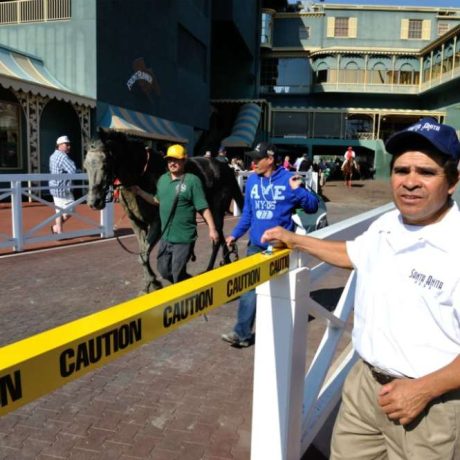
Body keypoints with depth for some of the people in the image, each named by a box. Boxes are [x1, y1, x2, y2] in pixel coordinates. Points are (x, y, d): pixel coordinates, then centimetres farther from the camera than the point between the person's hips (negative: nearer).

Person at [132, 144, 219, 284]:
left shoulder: (192, 180, -13)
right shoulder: (163, 179, 7)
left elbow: (203, 207, -14)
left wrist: (212, 229, -19)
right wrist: (139, 192, 10)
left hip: (184, 237, -7)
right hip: (165, 236, 7)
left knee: (178, 274, 2)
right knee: (164, 270, 19)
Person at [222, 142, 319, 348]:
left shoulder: (288, 179, -11)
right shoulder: (252, 180, 3)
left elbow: (312, 207, -12)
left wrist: (298, 190, -27)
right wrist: (235, 234, 8)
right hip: (256, 245, 3)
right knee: (248, 289, -1)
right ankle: (242, 333, 4)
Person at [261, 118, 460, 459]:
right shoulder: (385, 226, 0)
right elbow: (351, 254, 22)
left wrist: (424, 389, -22)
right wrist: (295, 240, 18)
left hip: (431, 405, -6)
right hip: (366, 382, 7)